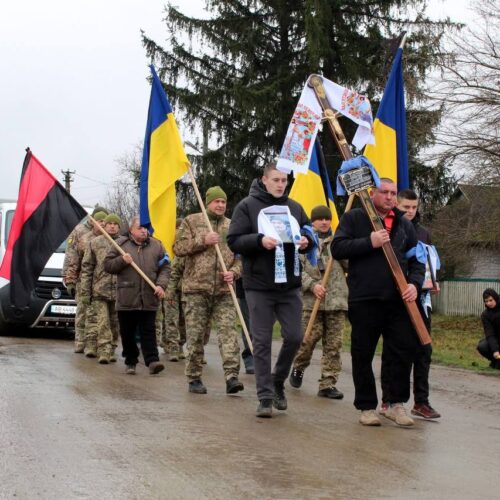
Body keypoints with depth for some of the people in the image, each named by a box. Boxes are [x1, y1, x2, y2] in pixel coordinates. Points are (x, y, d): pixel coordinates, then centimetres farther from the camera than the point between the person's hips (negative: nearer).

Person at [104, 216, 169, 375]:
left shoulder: (156, 245, 9)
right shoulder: (121, 244, 5)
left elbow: (165, 268, 9)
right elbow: (107, 265, 5)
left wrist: (161, 285, -6)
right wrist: (122, 261, -12)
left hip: (149, 298, 0)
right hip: (126, 298, 0)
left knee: (148, 331, -4)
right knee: (127, 332, 7)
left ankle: (152, 361, -9)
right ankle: (130, 362, 18)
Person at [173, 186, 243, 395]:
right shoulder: (191, 221, 6)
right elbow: (178, 248, 0)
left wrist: (234, 272, -4)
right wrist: (202, 241, -11)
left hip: (224, 291, 2)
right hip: (196, 288, -2)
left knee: (228, 332, -9)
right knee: (195, 336, 3)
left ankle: (232, 376, -13)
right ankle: (194, 378, 12)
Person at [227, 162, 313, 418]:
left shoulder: (294, 207, 11)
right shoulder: (248, 206, -1)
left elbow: (309, 233, 19)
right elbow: (233, 241, -6)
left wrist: (306, 241, -4)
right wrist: (259, 240, -22)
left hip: (290, 285, 4)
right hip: (259, 286, -4)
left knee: (294, 337, 3)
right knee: (262, 342, 0)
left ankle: (278, 382, 26)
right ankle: (265, 397, 6)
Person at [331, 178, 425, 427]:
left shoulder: (405, 225, 16)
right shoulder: (353, 218, 4)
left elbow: (416, 260, 16)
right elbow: (337, 248, -6)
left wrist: (414, 283, -3)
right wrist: (369, 243, -15)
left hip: (398, 300, 3)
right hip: (363, 300, -3)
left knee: (405, 351, 0)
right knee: (363, 356, 3)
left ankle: (396, 404, 13)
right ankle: (367, 407, 14)